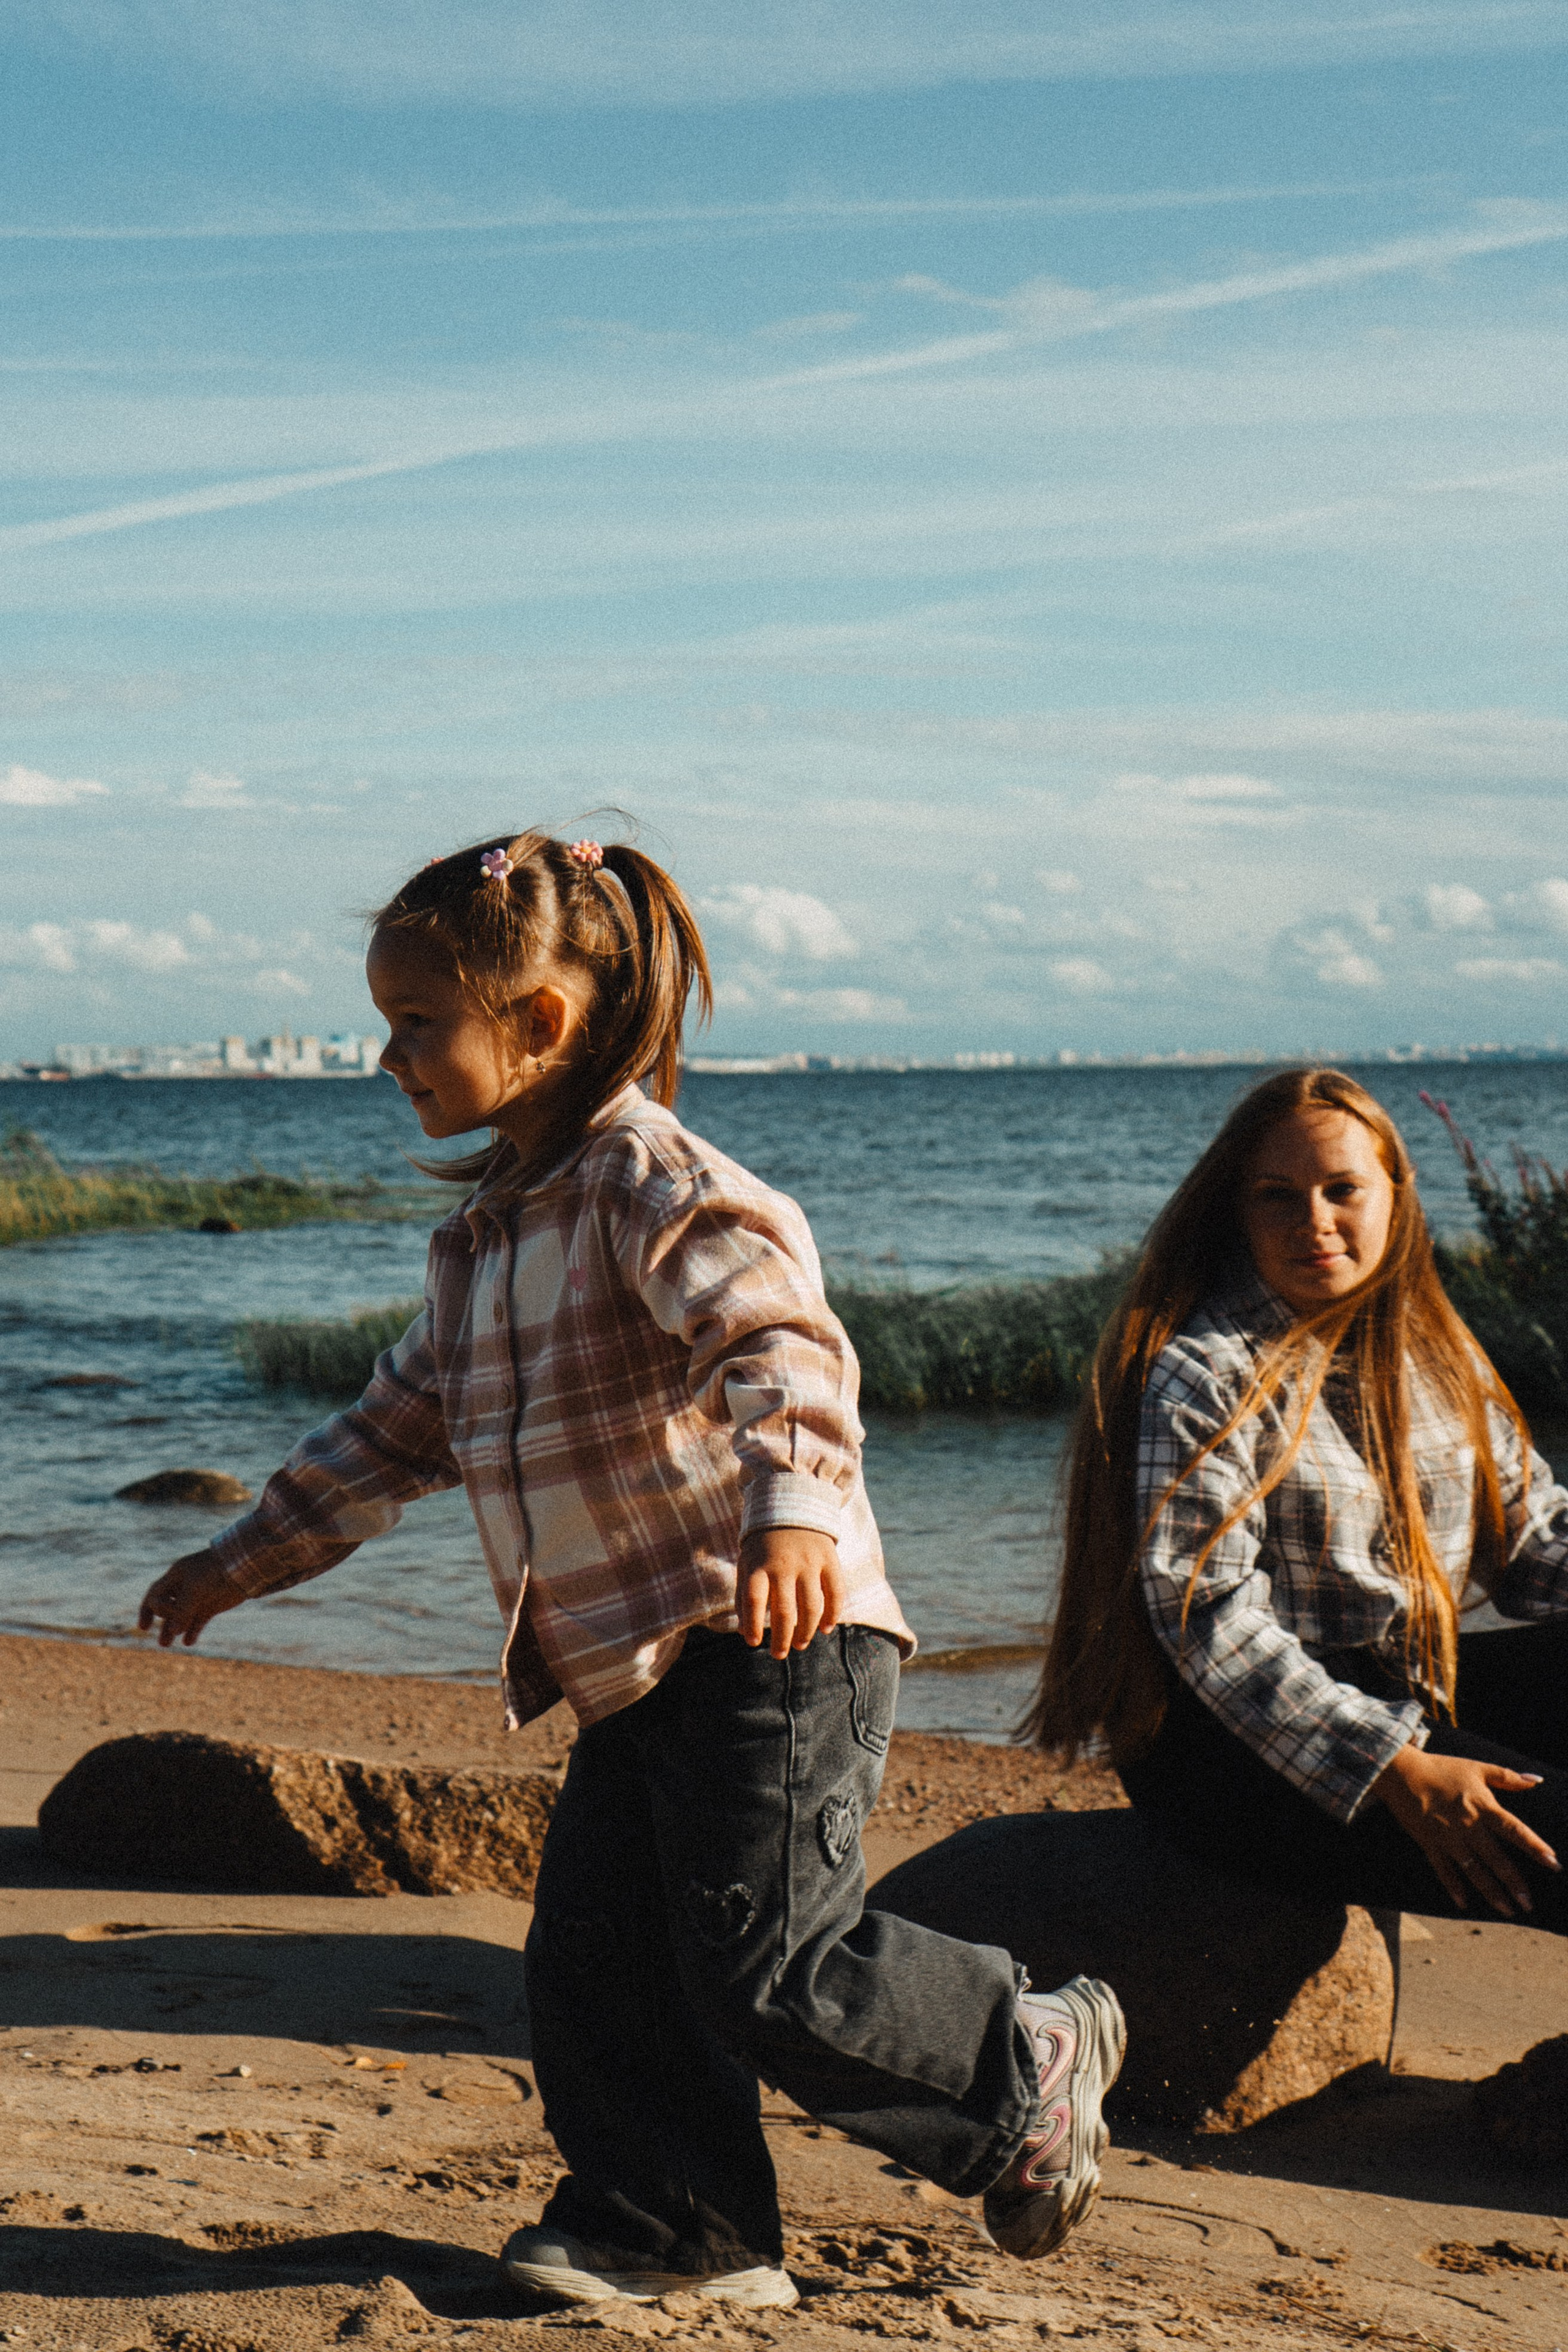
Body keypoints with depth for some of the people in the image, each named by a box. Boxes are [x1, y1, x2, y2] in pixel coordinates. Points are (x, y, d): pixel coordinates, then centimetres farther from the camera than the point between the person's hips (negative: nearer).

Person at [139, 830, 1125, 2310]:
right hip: (632, 1672, 9)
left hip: (772, 1641, -9)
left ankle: (1030, 2066, 11)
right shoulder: (482, 1240, 17)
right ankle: (675, 2226, 21)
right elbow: (400, 1425, 29)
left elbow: (781, 1342, -28)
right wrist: (244, 1559, 31)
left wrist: (790, 1513, -46)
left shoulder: (652, 1180, -12)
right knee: (592, 1962, 7)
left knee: (764, 1969, -10)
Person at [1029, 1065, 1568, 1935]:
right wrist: (1398, 1774, -26)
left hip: (1414, 1694, 8)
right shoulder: (1204, 1376, -11)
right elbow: (1206, 1618, -19)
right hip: (1237, 1743, -8)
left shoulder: (1431, 1351, 13)